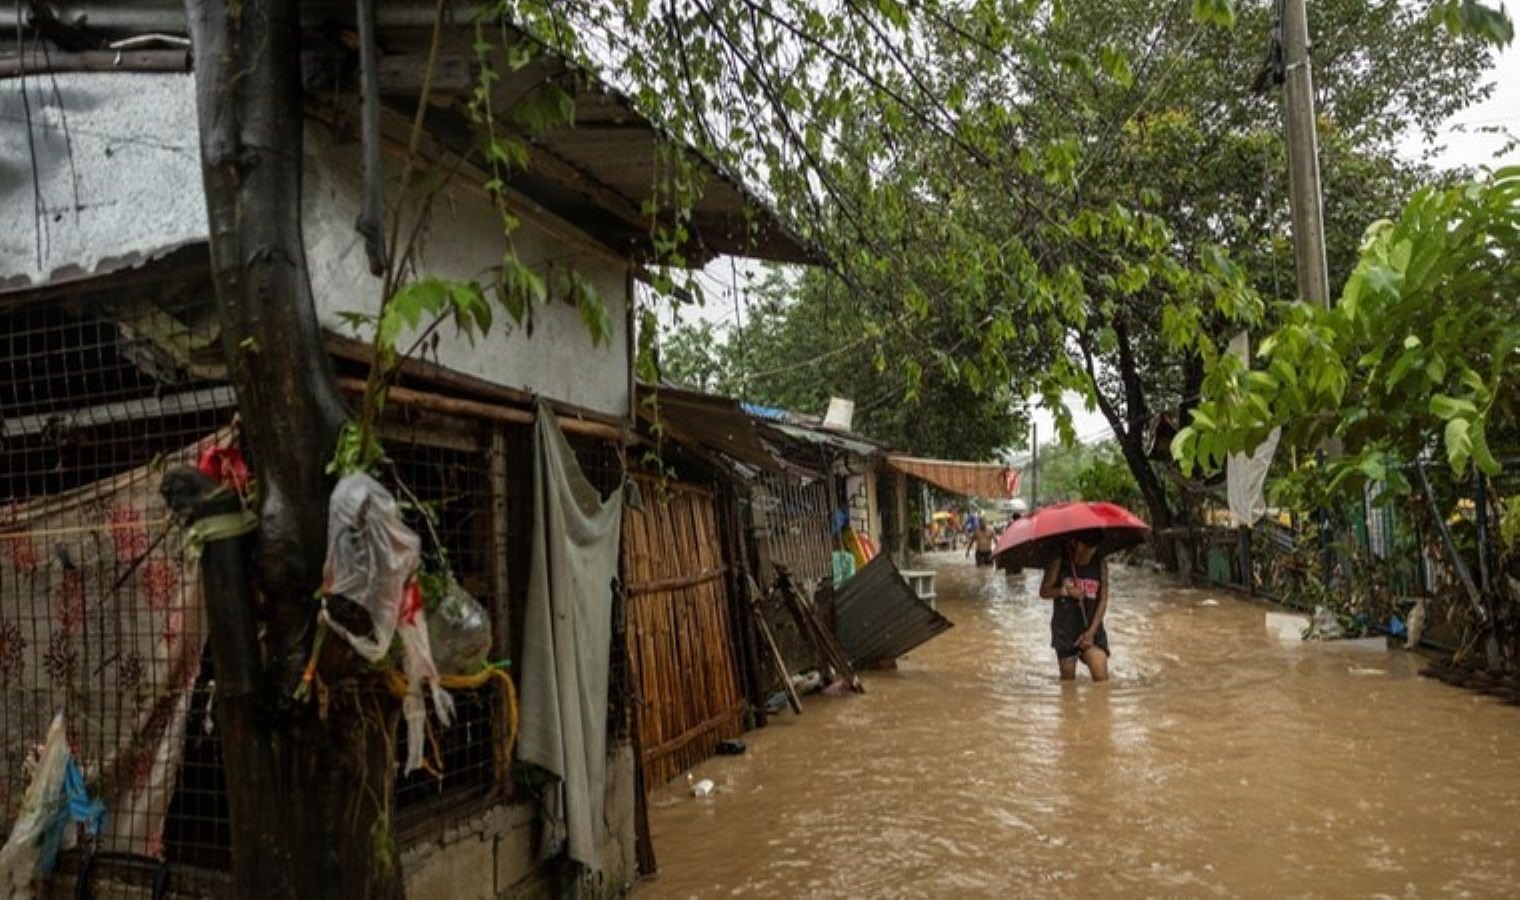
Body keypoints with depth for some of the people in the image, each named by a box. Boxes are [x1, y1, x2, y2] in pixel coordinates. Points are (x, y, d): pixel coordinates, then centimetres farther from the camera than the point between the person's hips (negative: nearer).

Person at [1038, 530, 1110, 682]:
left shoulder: (1101, 564, -3)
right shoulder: (1059, 562, -8)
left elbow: (1103, 600, -2)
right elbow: (1044, 591, -3)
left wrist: (1092, 631, -9)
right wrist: (1065, 591, -22)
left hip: (1091, 629, 1)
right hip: (1064, 629, -1)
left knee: (1102, 678, -12)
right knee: (1068, 678, 8)